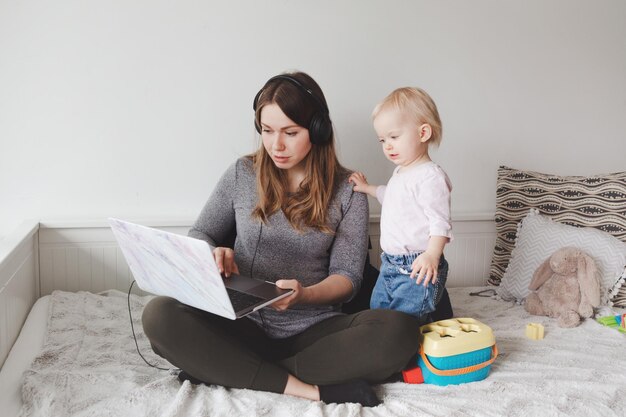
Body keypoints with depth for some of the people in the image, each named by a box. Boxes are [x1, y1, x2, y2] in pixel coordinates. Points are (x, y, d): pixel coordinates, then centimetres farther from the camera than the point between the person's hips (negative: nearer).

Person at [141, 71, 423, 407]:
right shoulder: (242, 174, 5)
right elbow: (199, 235, 13)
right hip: (243, 326, 1)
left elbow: (347, 275, -1)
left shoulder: (347, 192, 1)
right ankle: (307, 389, -26)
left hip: (314, 330, 0)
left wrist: (305, 294, -23)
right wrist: (211, 255, -12)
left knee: (400, 331, -29)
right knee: (160, 315, -26)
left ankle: (225, 369, -23)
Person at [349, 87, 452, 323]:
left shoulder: (430, 176, -18)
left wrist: (432, 254, -37)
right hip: (390, 265, 10)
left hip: (417, 269, -10)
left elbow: (440, 221, -24)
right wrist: (368, 188, 29)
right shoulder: (400, 173, 13)